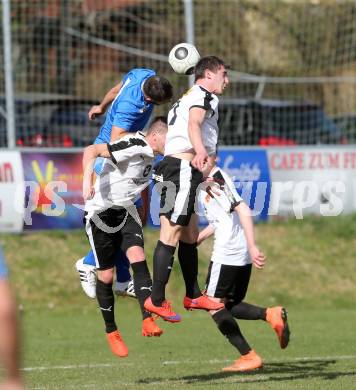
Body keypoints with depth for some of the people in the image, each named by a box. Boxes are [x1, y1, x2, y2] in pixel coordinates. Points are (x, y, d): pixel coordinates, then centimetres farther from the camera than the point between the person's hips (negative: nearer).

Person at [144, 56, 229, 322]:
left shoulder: (188, 97, 27)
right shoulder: (204, 96, -5)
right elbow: (194, 124, -25)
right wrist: (200, 151, -44)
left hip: (173, 164, 11)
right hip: (184, 167, -11)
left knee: (190, 234, 18)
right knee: (171, 234, -13)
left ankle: (193, 296, 28)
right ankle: (157, 300, -16)